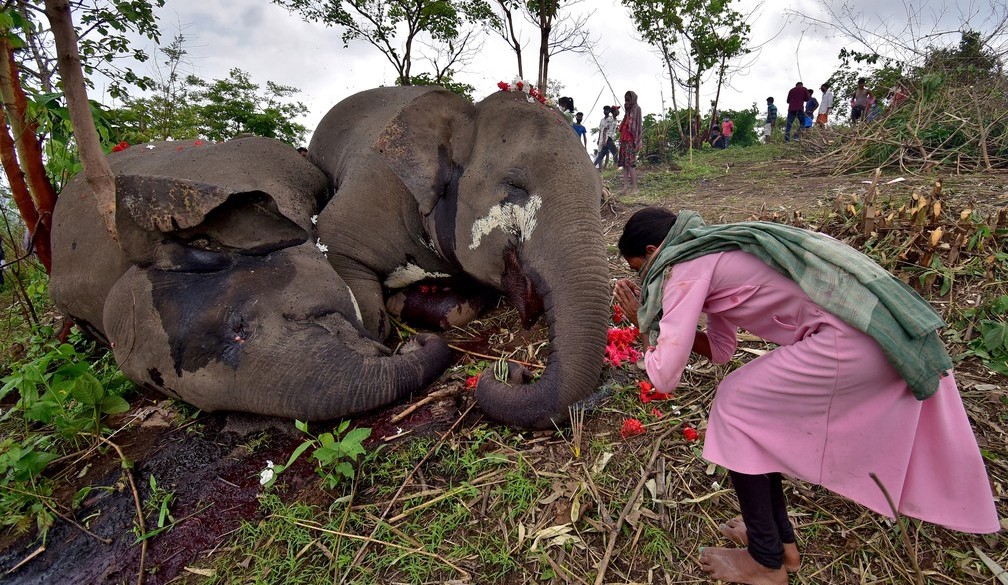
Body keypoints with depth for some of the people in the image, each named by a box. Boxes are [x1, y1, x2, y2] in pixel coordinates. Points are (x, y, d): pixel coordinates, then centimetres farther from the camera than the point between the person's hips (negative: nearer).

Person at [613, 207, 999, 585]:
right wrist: (655, 316, 15)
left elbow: (665, 376, -14)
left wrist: (646, 325, 3)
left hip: (852, 335, -10)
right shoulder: (711, 254, 17)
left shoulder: (685, 268, -11)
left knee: (735, 408, 1)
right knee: (758, 408, 17)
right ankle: (781, 539, 33)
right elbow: (720, 350, 22)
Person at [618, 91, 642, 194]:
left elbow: (639, 124, -9)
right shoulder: (628, 111, 20)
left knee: (630, 163, -12)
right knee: (624, 163, 2)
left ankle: (634, 187, -10)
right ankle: (626, 186, 2)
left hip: (631, 140, -8)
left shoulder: (636, 109, -2)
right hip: (624, 139, 8)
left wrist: (639, 140, -16)